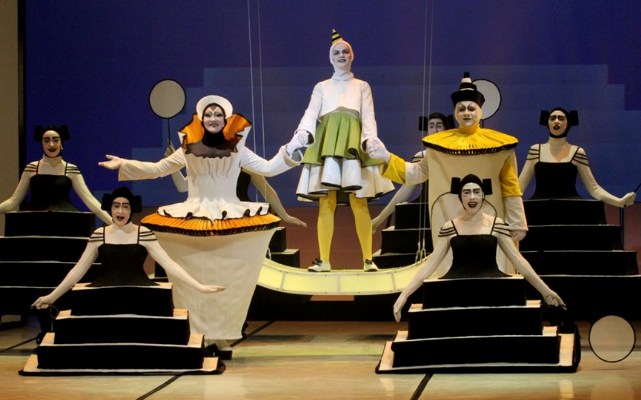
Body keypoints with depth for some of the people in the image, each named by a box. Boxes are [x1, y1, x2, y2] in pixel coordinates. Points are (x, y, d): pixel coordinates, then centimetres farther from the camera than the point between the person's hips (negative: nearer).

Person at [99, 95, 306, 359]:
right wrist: (124, 165, 5)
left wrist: (291, 151, 2)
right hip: (194, 219, 0)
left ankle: (222, 338, 1)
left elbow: (268, 168, 10)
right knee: (197, 282, -2)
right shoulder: (189, 150, 6)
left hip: (231, 219, 0)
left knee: (227, 282, -2)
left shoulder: (237, 150, 8)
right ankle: (200, 337, 0)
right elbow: (157, 169, 9)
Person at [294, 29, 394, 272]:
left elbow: (368, 117, 9)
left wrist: (370, 140, -12)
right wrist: (303, 132, -16)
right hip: (326, 142, 1)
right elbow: (311, 113, 6)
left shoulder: (361, 86, 21)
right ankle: (324, 260, -8)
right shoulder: (322, 87, 21)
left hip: (352, 142, -1)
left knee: (359, 202, -9)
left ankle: (368, 258, -8)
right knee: (325, 202, -8)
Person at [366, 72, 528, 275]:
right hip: (451, 221, 1)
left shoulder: (499, 143, 1)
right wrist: (387, 157, -3)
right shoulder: (439, 143, 5)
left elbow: (510, 187, 2)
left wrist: (517, 224, 1)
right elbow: (417, 173, 8)